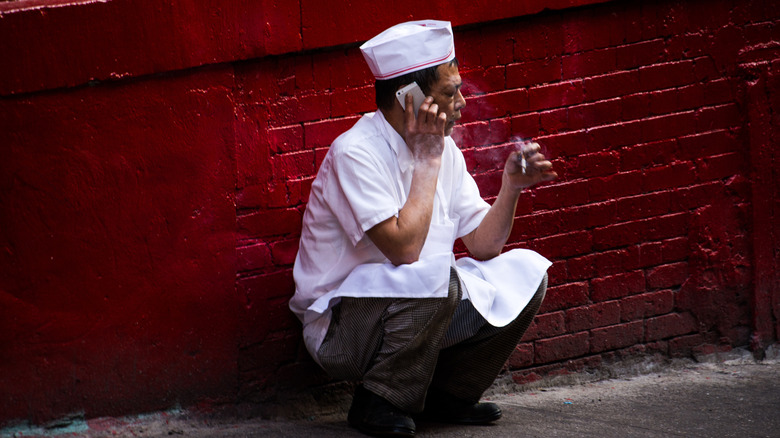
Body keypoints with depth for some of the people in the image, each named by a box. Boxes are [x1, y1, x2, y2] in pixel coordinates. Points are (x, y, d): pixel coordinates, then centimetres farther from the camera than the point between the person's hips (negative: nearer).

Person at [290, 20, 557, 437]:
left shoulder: (444, 149, 5)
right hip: (340, 330, -8)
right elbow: (404, 248, -29)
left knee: (523, 273, -2)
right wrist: (427, 161, -21)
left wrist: (511, 184, -7)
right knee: (433, 277, -35)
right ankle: (377, 404, -14)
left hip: (417, 308, 8)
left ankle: (447, 396, 8)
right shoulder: (355, 152, -21)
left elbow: (484, 245, 8)